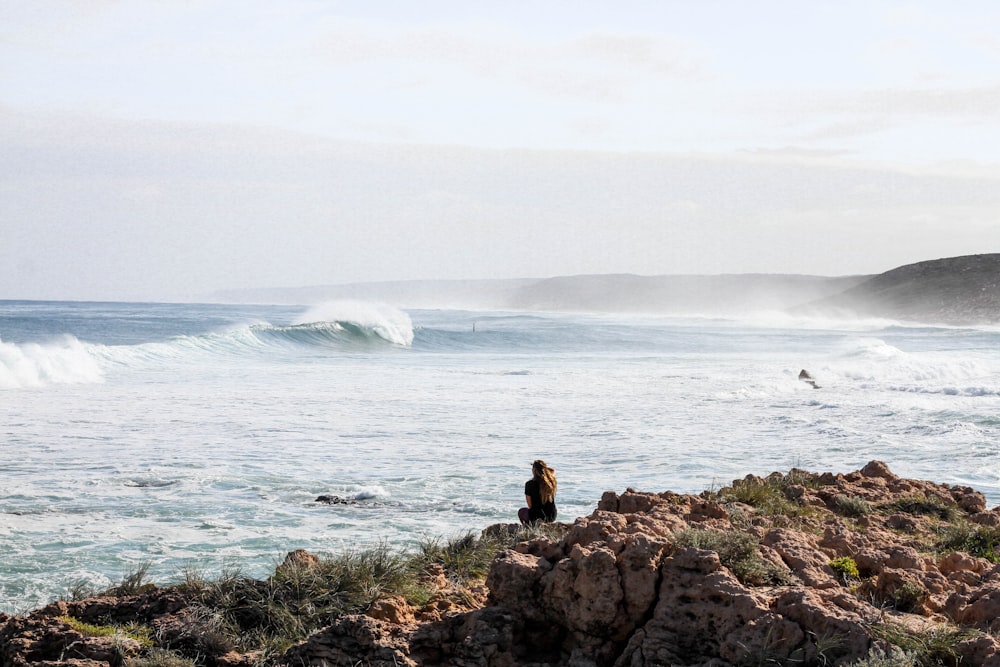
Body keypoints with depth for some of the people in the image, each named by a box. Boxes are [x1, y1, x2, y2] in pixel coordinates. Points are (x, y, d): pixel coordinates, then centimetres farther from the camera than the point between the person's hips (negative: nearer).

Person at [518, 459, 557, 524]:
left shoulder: (529, 484, -15)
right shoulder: (551, 482, -7)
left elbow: (530, 505, -6)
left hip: (536, 517, -4)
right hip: (551, 517, 4)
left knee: (521, 511, 31)